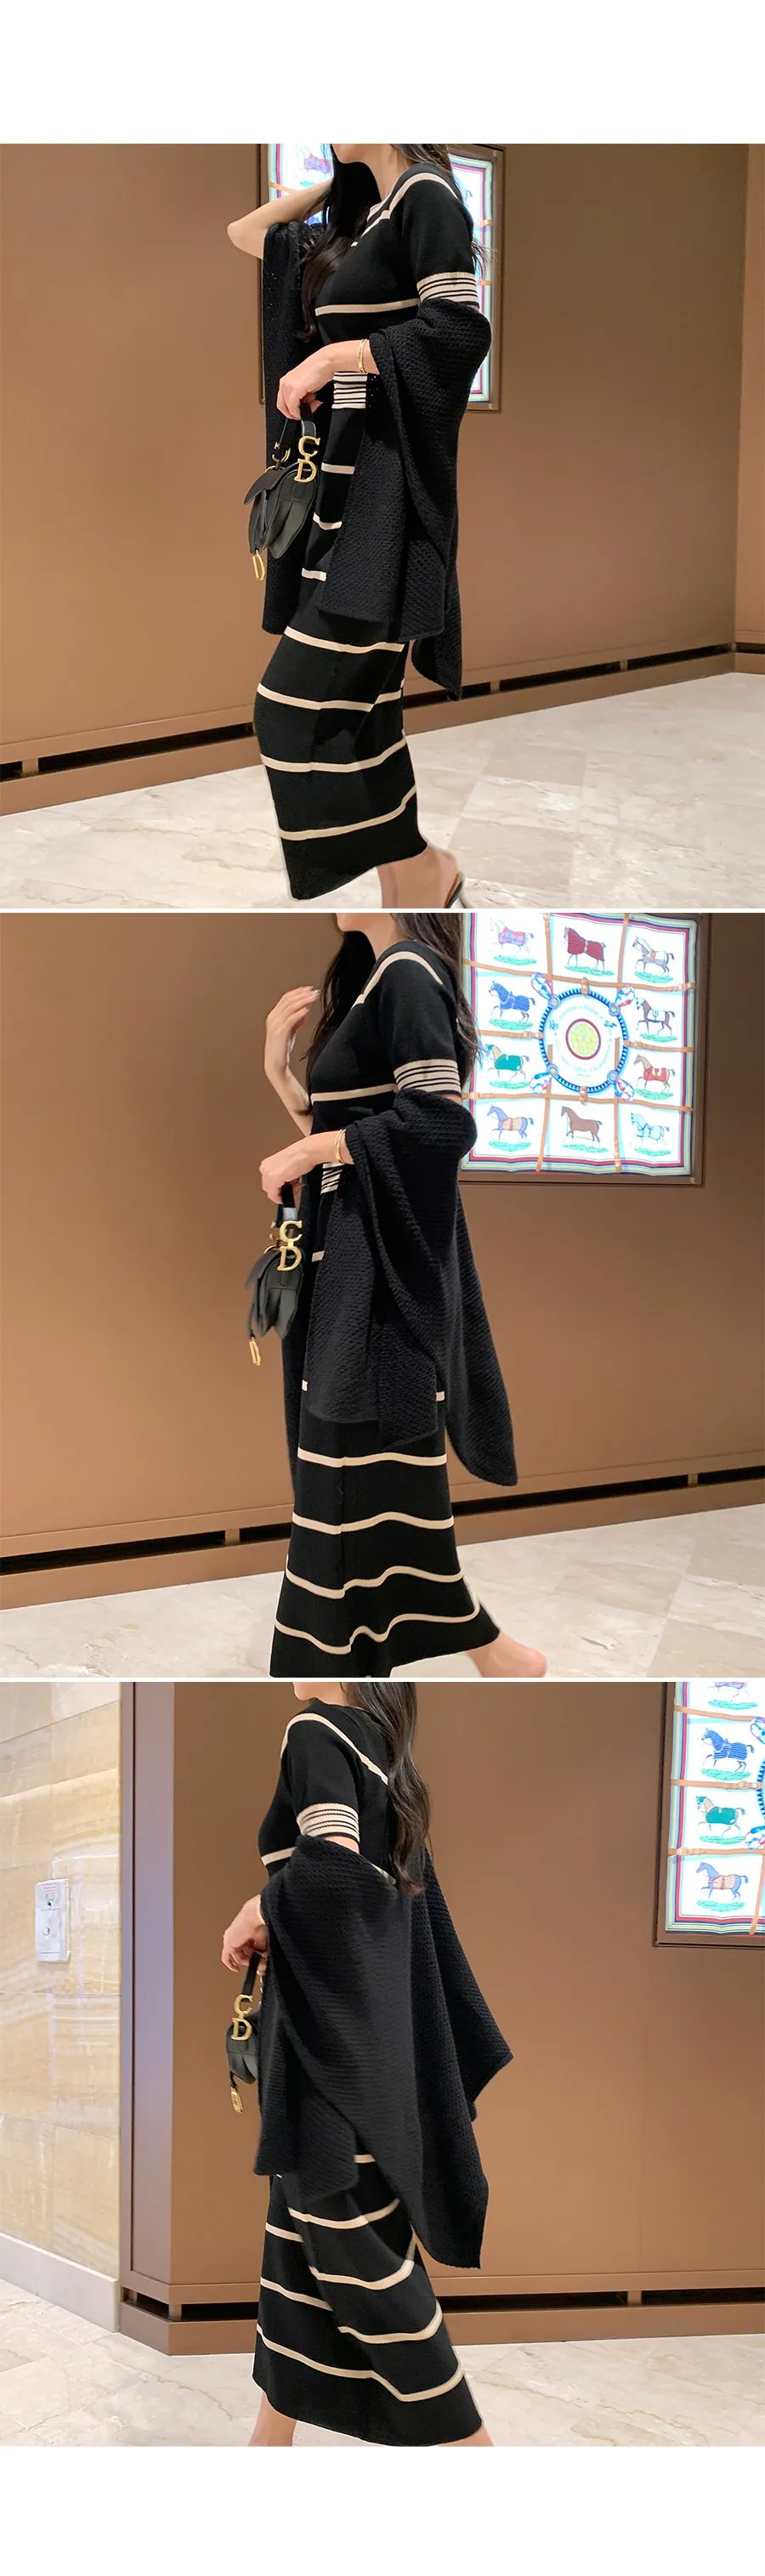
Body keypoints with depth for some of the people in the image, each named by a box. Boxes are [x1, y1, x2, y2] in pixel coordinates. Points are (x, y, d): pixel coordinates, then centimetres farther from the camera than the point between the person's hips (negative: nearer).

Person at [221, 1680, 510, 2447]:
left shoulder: (318, 1733, -12)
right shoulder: (383, 1753, 13)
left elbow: (331, 1858, -27)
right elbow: (409, 1891, 14)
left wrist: (255, 1914, -12)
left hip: (328, 2022, -9)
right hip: (368, 2019, 9)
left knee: (354, 2244, -4)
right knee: (300, 2219, 13)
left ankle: (465, 2437, -1)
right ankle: (274, 2433, 20)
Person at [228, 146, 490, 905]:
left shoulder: (423, 194, -7)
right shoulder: (358, 220, 18)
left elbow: (463, 328, -19)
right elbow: (244, 233, 31)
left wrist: (333, 356, -16)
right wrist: (343, 176, 21)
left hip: (386, 480, -9)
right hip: (344, 480, 9)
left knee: (298, 705, -14)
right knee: (359, 699, 6)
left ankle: (422, 868, -1)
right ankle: (405, 899, 10)